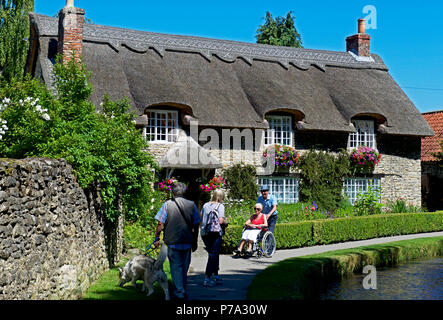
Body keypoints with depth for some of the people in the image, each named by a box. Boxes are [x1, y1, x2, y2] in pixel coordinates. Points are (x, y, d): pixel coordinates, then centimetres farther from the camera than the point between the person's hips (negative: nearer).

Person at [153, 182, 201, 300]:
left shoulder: (167, 204, -4)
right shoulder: (191, 205, 2)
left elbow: (160, 224, -6)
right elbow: (196, 226, 4)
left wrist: (156, 238, 5)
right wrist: (194, 242, 13)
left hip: (173, 242, -3)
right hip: (187, 242, 3)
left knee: (176, 268, 4)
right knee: (184, 268, 16)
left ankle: (179, 293, 0)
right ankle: (183, 292, 27)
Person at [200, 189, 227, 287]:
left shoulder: (205, 205, 10)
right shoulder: (220, 206, -5)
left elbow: (200, 219, 13)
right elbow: (221, 221, -14)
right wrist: (225, 224, 5)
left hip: (204, 233, 6)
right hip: (215, 233, -6)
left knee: (213, 254, 18)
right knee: (213, 256, -1)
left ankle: (216, 276, 26)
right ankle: (207, 279, -6)